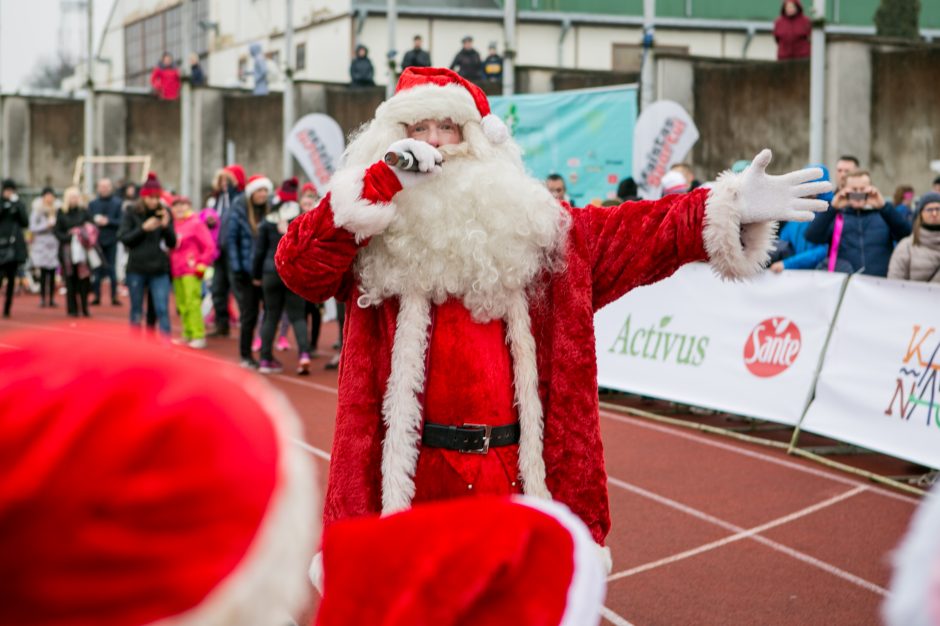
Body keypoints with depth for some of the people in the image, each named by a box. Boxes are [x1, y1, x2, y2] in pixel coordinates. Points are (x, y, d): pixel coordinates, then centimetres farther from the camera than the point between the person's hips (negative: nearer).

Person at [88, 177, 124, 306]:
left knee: (112, 270, 1)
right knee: (97, 270, 4)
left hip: (111, 241, -2)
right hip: (96, 241, 2)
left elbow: (122, 222, -5)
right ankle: (97, 296, 9)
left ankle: (114, 296, 5)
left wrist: (108, 221, -16)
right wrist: (95, 221, -13)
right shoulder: (92, 204, 7)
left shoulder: (117, 203, 0)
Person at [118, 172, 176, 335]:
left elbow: (172, 243, 2)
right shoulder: (131, 214, 0)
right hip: (136, 269, 0)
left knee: (162, 309, -9)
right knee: (136, 310, 10)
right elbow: (124, 238, -5)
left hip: (159, 270, 0)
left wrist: (166, 226, -15)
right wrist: (143, 228, -16)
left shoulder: (165, 213, 3)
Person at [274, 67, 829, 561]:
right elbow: (299, 267, -12)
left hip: (516, 467, 2)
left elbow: (629, 234, 3)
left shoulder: (525, 222, 9)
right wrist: (384, 185, -16)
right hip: (409, 473, -2)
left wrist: (724, 210, -9)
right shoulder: (372, 233, 3)